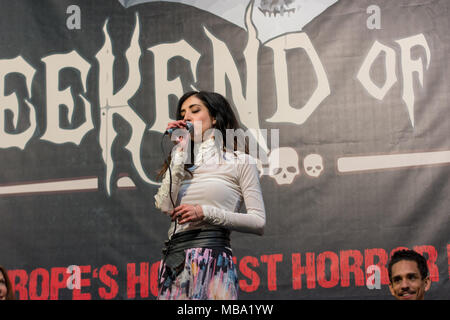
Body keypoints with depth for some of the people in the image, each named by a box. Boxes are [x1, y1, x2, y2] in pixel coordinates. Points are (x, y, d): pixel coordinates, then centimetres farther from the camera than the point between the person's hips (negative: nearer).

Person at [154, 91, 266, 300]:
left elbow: (258, 222, 0)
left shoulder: (239, 161, 8)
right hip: (174, 263, 4)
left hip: (213, 259, -4)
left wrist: (206, 212, -9)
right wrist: (180, 150, 7)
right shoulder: (182, 162, 21)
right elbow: (165, 206, 3)